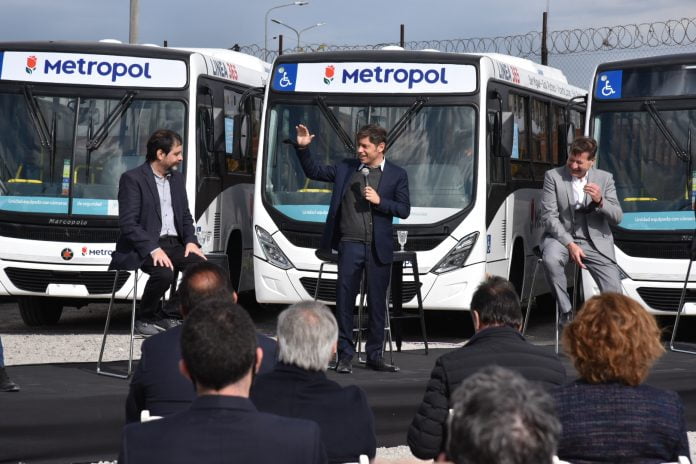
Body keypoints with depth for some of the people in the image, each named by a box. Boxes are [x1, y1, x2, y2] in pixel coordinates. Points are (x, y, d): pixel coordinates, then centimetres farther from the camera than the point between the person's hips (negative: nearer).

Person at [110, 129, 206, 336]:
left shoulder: (176, 178, 17)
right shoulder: (132, 179, -7)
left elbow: (185, 216, 22)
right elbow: (128, 223, -14)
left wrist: (190, 241, 2)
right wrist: (153, 249, -23)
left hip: (174, 244, 7)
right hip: (143, 248, -7)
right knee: (164, 272, -34)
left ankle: (170, 315, -4)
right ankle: (145, 319, -8)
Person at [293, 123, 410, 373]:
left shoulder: (397, 175, 5)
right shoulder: (346, 168, 9)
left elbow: (404, 210, 2)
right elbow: (314, 172, 16)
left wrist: (379, 201, -12)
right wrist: (303, 148, 2)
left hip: (379, 248, -1)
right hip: (349, 244, 1)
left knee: (377, 303, 6)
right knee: (344, 300, -2)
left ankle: (374, 355, 15)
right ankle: (345, 354, 5)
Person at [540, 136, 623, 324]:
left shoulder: (605, 178, 7)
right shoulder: (553, 176, 1)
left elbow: (617, 217, 3)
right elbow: (549, 216, -6)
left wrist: (600, 201, -18)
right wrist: (570, 244, -17)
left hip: (595, 241, 2)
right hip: (561, 237, -1)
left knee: (614, 293, -14)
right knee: (551, 259, -36)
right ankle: (566, 311, -19)